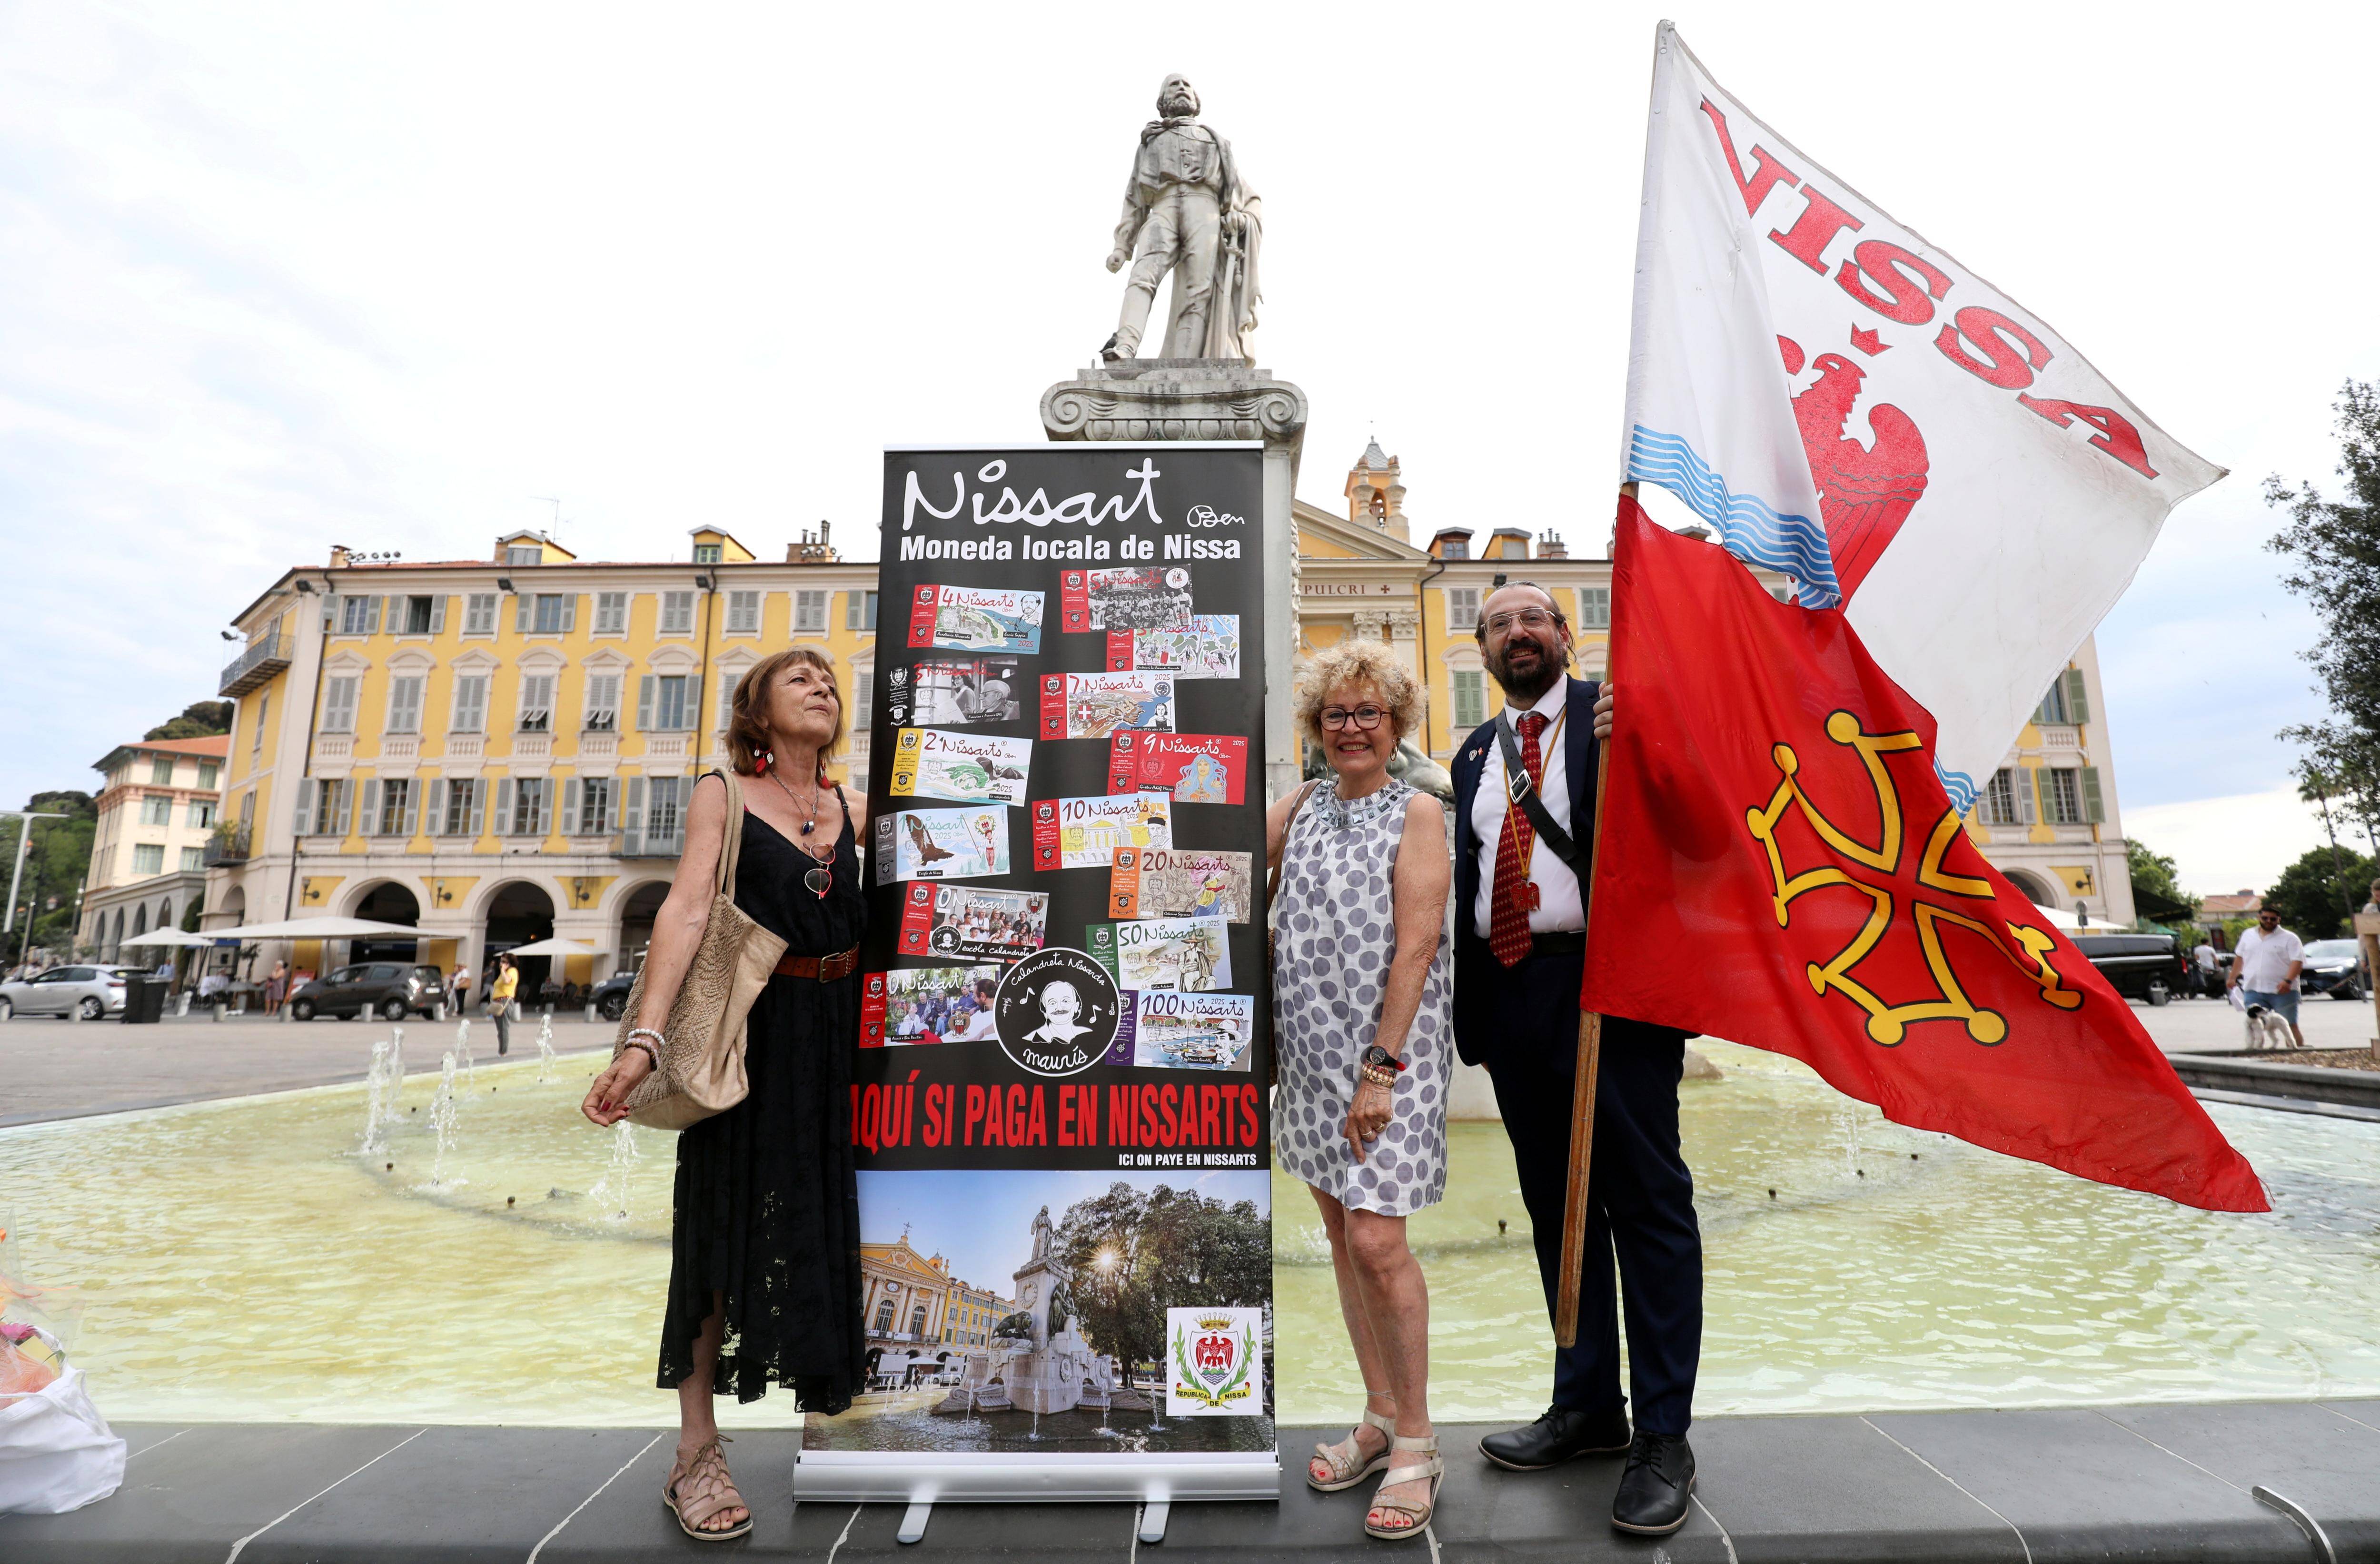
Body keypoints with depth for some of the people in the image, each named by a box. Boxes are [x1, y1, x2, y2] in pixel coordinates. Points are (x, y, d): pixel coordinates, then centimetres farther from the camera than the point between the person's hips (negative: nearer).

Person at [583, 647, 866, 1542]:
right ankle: (697, 1455, 15)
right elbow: (686, 911, -13)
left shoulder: (849, 812, 9)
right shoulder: (722, 796, -2)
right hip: (747, 1036, -4)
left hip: (836, 1036, 4)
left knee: (829, 1226, 9)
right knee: (727, 1226, 2)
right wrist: (645, 1038, -23)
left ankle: (834, 1416, 26)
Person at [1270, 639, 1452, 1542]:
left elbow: (1415, 948, -12)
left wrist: (1382, 1067, -16)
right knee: (1340, 1231, 13)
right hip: (1310, 1047, 6)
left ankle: (1415, 1441, 12)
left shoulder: (1417, 813, -5)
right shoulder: (1305, 806, 11)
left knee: (1376, 1239, -8)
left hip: (1387, 1047, -6)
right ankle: (1379, 1415, 30)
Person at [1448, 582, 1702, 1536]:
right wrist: (1466, 1007, 9)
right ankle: (1587, 1408, 31)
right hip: (1510, 995, 6)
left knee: (1647, 1205, 2)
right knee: (1555, 1206, 15)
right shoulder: (1473, 754, 16)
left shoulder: (1619, 713, 1)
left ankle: (1663, 1438, 17)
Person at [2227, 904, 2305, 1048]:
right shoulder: (2248, 935, 14)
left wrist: (2288, 981, -24)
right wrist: (2233, 978, 25)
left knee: (2291, 1027, 1)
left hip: (2282, 991, -3)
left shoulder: (2289, 938, 0)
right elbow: (2240, 958, 24)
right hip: (2253, 991, 3)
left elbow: (2298, 961, -10)